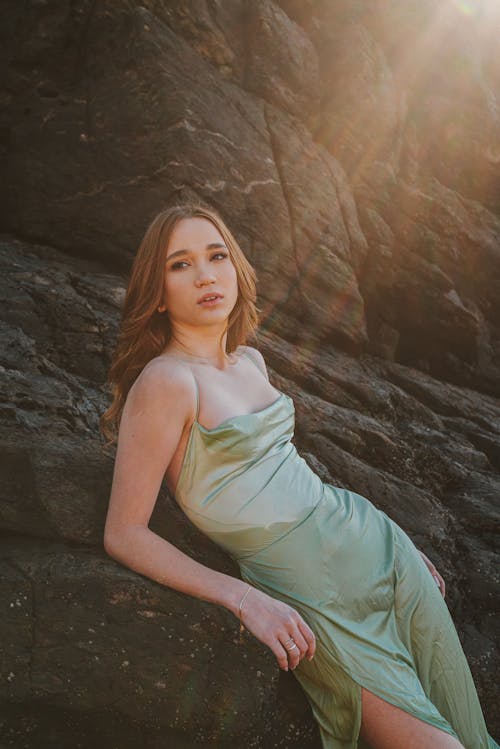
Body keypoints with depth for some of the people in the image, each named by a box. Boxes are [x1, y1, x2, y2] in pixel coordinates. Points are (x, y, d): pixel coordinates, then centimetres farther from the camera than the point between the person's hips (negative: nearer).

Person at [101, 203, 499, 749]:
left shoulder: (250, 360, 8)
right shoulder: (167, 381, -15)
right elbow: (124, 535, -15)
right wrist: (243, 597, -22)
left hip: (371, 538, 7)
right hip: (309, 594, -7)